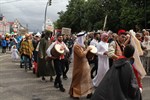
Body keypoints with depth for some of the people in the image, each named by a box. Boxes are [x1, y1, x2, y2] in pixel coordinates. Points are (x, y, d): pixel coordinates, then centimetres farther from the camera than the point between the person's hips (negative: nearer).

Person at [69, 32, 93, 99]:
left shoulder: (81, 45, 10)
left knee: (86, 79, 13)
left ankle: (88, 93, 22)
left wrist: (87, 50, 4)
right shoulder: (76, 45, -20)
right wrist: (87, 49, -16)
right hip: (79, 66, -9)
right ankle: (74, 94, 17)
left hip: (83, 65, 9)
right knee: (78, 80, 3)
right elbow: (81, 55, -26)